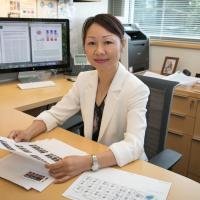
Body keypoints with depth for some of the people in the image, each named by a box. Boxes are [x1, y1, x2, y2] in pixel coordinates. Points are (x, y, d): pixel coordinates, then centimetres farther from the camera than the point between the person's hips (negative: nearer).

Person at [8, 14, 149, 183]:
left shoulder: (136, 89, -20)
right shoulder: (84, 79, -3)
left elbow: (133, 145, -27)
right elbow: (56, 113, 3)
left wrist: (88, 162, -41)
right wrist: (29, 133, -15)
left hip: (126, 168, -4)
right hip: (89, 166, 4)